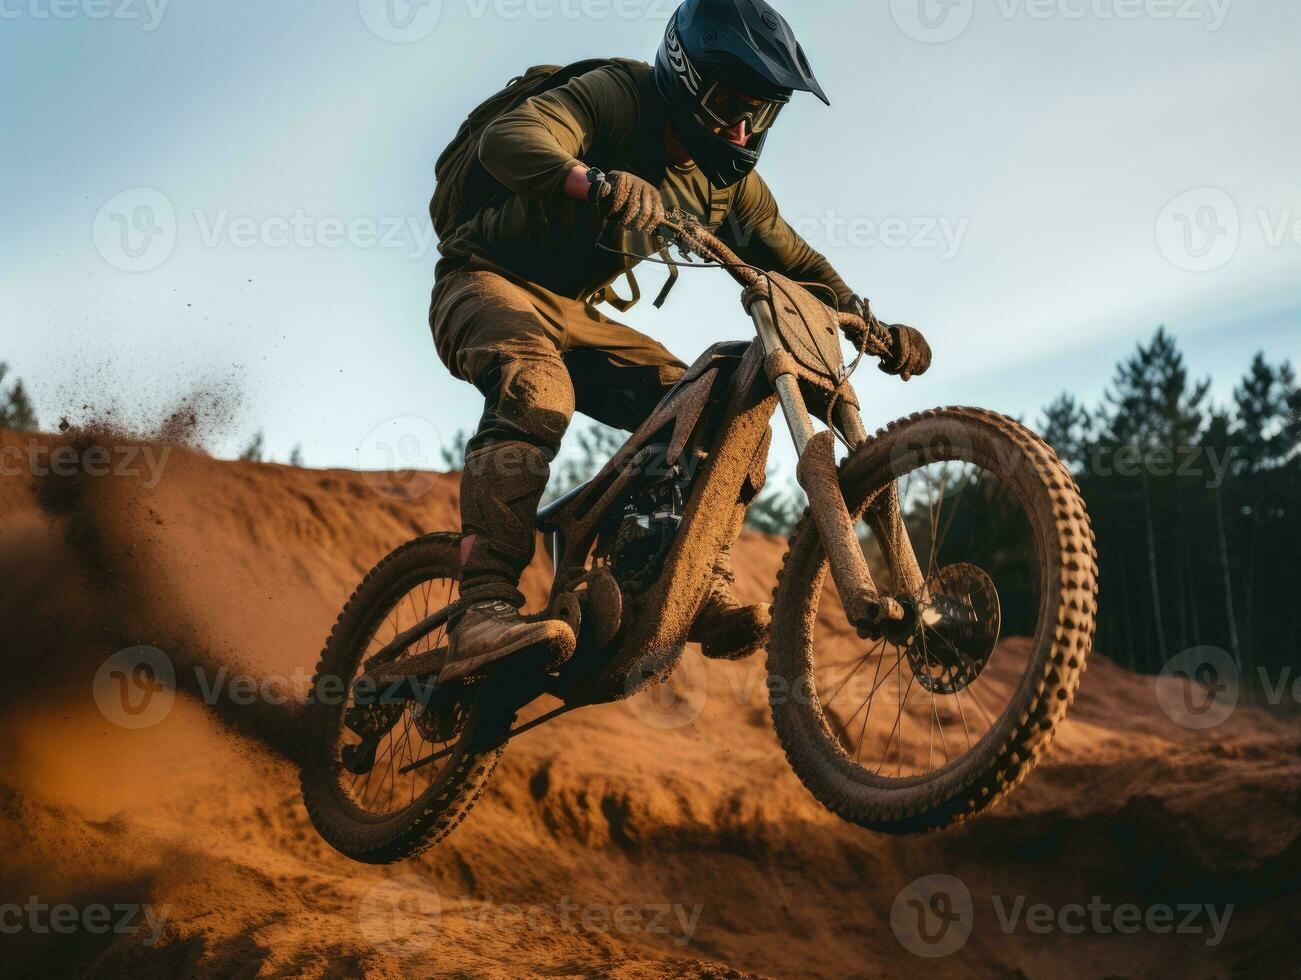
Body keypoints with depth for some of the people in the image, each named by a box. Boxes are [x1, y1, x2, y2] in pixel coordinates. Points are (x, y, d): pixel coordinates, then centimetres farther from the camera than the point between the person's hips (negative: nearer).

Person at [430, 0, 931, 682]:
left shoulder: (729, 182, 1)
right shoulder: (615, 96, -20)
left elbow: (797, 264, 10)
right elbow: (506, 140, -37)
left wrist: (877, 328, -5)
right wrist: (598, 184, -56)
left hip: (574, 314, 7)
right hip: (487, 281, -7)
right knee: (536, 384, -37)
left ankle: (705, 591, -6)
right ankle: (484, 614, -47)